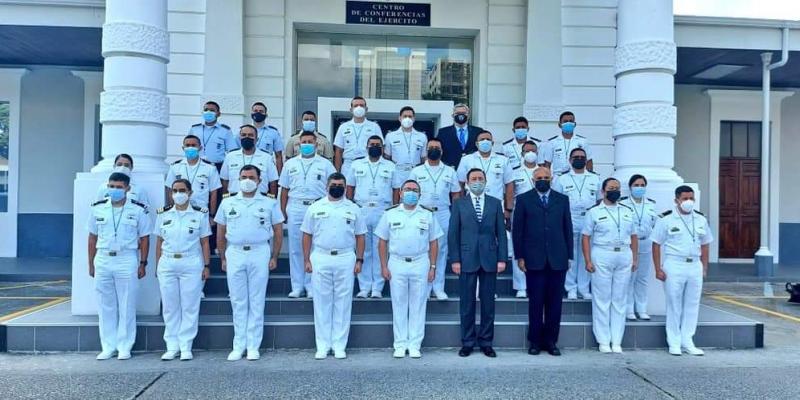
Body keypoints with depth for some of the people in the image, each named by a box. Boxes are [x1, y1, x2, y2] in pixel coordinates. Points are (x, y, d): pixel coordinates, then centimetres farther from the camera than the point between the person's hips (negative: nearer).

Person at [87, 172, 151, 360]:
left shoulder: (139, 210, -2)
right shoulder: (98, 208, 6)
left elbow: (144, 238, 2)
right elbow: (92, 238, 12)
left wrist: (143, 264, -1)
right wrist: (91, 264, 10)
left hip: (127, 261, -3)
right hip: (102, 260, 3)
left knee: (127, 306, 2)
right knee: (105, 306, 8)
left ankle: (125, 347, 12)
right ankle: (108, 347, 18)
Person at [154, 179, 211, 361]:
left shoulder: (200, 214, 2)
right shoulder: (163, 214, 9)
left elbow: (205, 243, 2)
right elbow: (159, 242, 11)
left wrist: (206, 266, -2)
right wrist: (158, 266, 7)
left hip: (191, 264, -2)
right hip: (167, 264, 2)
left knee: (189, 307, 1)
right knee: (170, 307, 6)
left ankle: (186, 346, 9)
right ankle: (172, 346, 16)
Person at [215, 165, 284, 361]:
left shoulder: (270, 204, 5)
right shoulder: (227, 203, 10)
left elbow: (278, 232, 6)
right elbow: (221, 233, 12)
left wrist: (274, 257, 0)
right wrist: (223, 258, 7)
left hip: (259, 253, -1)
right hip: (235, 254, 2)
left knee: (256, 302, 3)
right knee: (238, 302, 7)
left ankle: (253, 346, 11)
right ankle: (238, 346, 16)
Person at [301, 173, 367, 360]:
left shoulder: (353, 209, 7)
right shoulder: (315, 208, 6)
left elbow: (360, 236, 8)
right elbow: (307, 235, 6)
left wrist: (359, 260, 1)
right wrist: (307, 260, 0)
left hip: (345, 259, 0)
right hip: (320, 258, 0)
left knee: (343, 303, 4)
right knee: (322, 302, 4)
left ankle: (339, 345, 13)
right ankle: (322, 346, 13)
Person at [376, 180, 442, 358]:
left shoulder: (428, 215, 6)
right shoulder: (390, 214, 5)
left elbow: (433, 243, 7)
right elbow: (383, 242, 6)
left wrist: (433, 267, 1)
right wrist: (384, 266, 0)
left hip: (420, 264, 0)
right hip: (397, 263, 0)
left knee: (418, 306, 5)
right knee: (399, 305, 6)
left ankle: (414, 345, 14)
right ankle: (400, 345, 15)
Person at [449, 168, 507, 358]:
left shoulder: (495, 203, 8)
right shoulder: (459, 204, 5)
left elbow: (501, 233, 6)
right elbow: (453, 233, 2)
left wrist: (502, 258, -2)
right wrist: (455, 259, -5)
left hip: (489, 259, 1)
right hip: (467, 259, -1)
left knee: (488, 303, 7)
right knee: (467, 303, 4)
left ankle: (486, 342, 17)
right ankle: (467, 342, 15)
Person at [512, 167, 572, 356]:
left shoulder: (562, 199, 12)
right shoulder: (523, 199, 6)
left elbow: (568, 229, 11)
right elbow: (517, 230, 3)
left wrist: (569, 256, 6)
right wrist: (519, 256, -2)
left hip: (558, 260, 2)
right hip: (534, 260, -2)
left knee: (554, 302, 5)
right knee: (536, 302, 3)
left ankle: (551, 341, 15)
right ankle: (535, 341, 13)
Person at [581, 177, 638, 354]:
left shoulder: (627, 211, 12)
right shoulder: (594, 212, 0)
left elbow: (633, 236, 15)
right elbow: (586, 237, -3)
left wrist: (635, 258, 7)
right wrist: (588, 261, -10)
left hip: (624, 256, 4)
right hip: (602, 256, -4)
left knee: (620, 300, 7)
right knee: (602, 299, 1)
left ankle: (617, 341, 14)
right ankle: (603, 341, 9)